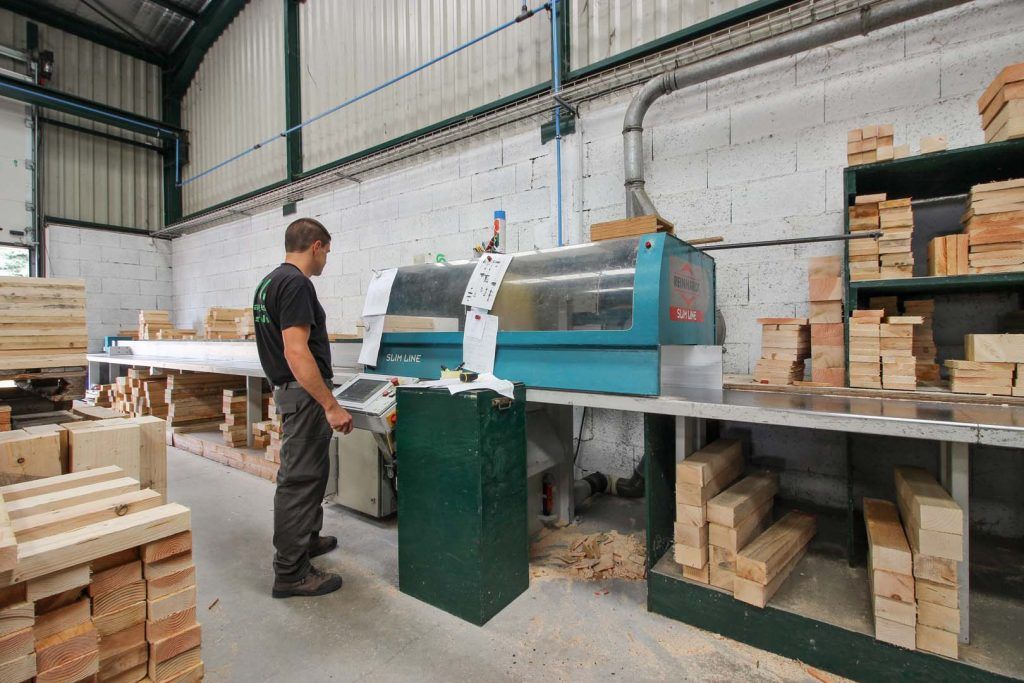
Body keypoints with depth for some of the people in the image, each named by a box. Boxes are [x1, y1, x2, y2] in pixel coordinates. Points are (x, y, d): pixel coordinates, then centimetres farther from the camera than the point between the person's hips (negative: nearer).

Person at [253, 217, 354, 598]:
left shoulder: (271, 281, 14)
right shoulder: (296, 284, -20)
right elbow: (296, 352, -28)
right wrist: (331, 406, -27)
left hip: (290, 389, 11)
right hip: (304, 394, -11)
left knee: (312, 470, 23)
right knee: (299, 478, -2)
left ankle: (307, 538, 40)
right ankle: (290, 573, 12)